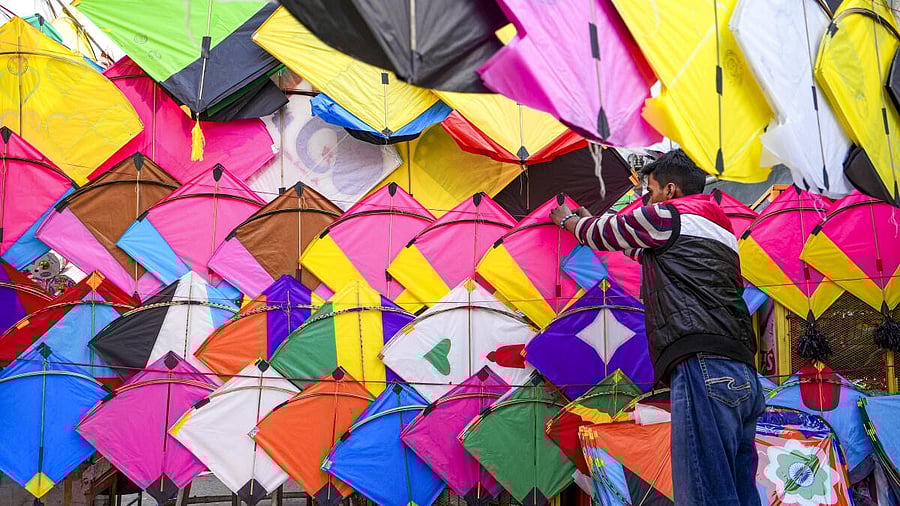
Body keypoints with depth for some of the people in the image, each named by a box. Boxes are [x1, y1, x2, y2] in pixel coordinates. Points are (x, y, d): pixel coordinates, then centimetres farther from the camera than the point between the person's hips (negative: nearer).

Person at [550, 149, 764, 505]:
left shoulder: (667, 215, 6)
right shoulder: (720, 230, 31)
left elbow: (603, 235, 20)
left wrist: (568, 219, 42)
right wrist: (591, 221, 55)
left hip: (704, 368, -9)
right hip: (743, 374, 9)